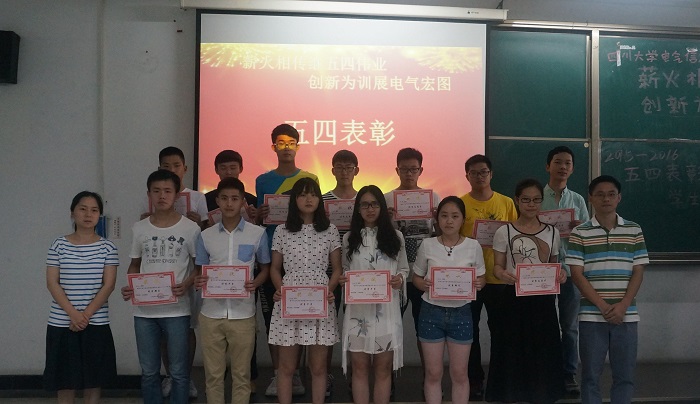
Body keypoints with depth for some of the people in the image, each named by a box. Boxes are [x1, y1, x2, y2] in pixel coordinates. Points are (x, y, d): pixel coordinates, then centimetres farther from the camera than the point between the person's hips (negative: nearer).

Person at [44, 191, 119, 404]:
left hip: (96, 323, 0)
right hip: (62, 323, 0)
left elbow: (108, 285, -4)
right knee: (65, 379, 7)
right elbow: (52, 283, -3)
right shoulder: (59, 245, 1)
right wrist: (73, 313, -14)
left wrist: (86, 315, -13)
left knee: (94, 378, 7)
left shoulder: (107, 247, 0)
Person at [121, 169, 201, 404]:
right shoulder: (139, 229, 5)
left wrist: (186, 285, -18)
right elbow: (135, 265, 14)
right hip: (144, 311, 3)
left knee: (179, 371, 6)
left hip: (177, 310, -3)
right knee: (148, 371, 13)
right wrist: (129, 287, -5)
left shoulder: (190, 228, -4)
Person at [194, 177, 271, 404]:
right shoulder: (206, 236, 3)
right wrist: (198, 282, -13)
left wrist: (255, 284, -13)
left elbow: (265, 268, 7)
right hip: (211, 314, 2)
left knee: (241, 373, 8)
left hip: (243, 314, -1)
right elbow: (199, 271, 10)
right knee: (213, 373, 10)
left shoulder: (258, 234, -2)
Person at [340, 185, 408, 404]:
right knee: (360, 368, 7)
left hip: (387, 310, 0)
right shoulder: (349, 238, 6)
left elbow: (404, 269, 9)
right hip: (357, 310, 1)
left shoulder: (395, 236, 4)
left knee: (383, 368, 8)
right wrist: (342, 280, -9)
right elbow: (344, 269, 12)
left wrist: (400, 279, -12)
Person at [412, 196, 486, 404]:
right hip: (431, 311, 0)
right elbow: (416, 277, 5)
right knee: (433, 373, 9)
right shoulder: (427, 245, -4)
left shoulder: (473, 246, -3)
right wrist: (424, 284, -17)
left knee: (459, 373, 11)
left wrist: (478, 284, -18)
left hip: (461, 312, 0)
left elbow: (481, 278, 5)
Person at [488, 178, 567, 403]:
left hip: (542, 299, 2)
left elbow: (553, 265, 14)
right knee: (512, 352, 2)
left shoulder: (552, 232, 6)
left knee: (542, 352, 6)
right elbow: (497, 266, -1)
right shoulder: (504, 232, -2)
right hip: (513, 298, -2)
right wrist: (503, 274, -23)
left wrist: (560, 274, -9)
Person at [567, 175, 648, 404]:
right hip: (591, 315, -2)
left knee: (625, 375, 8)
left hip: (626, 315, 2)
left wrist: (622, 306, -9)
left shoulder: (634, 231, 6)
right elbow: (577, 274, -4)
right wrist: (602, 305, -12)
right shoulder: (579, 233, 0)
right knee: (590, 375, 5)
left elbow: (638, 272, 3)